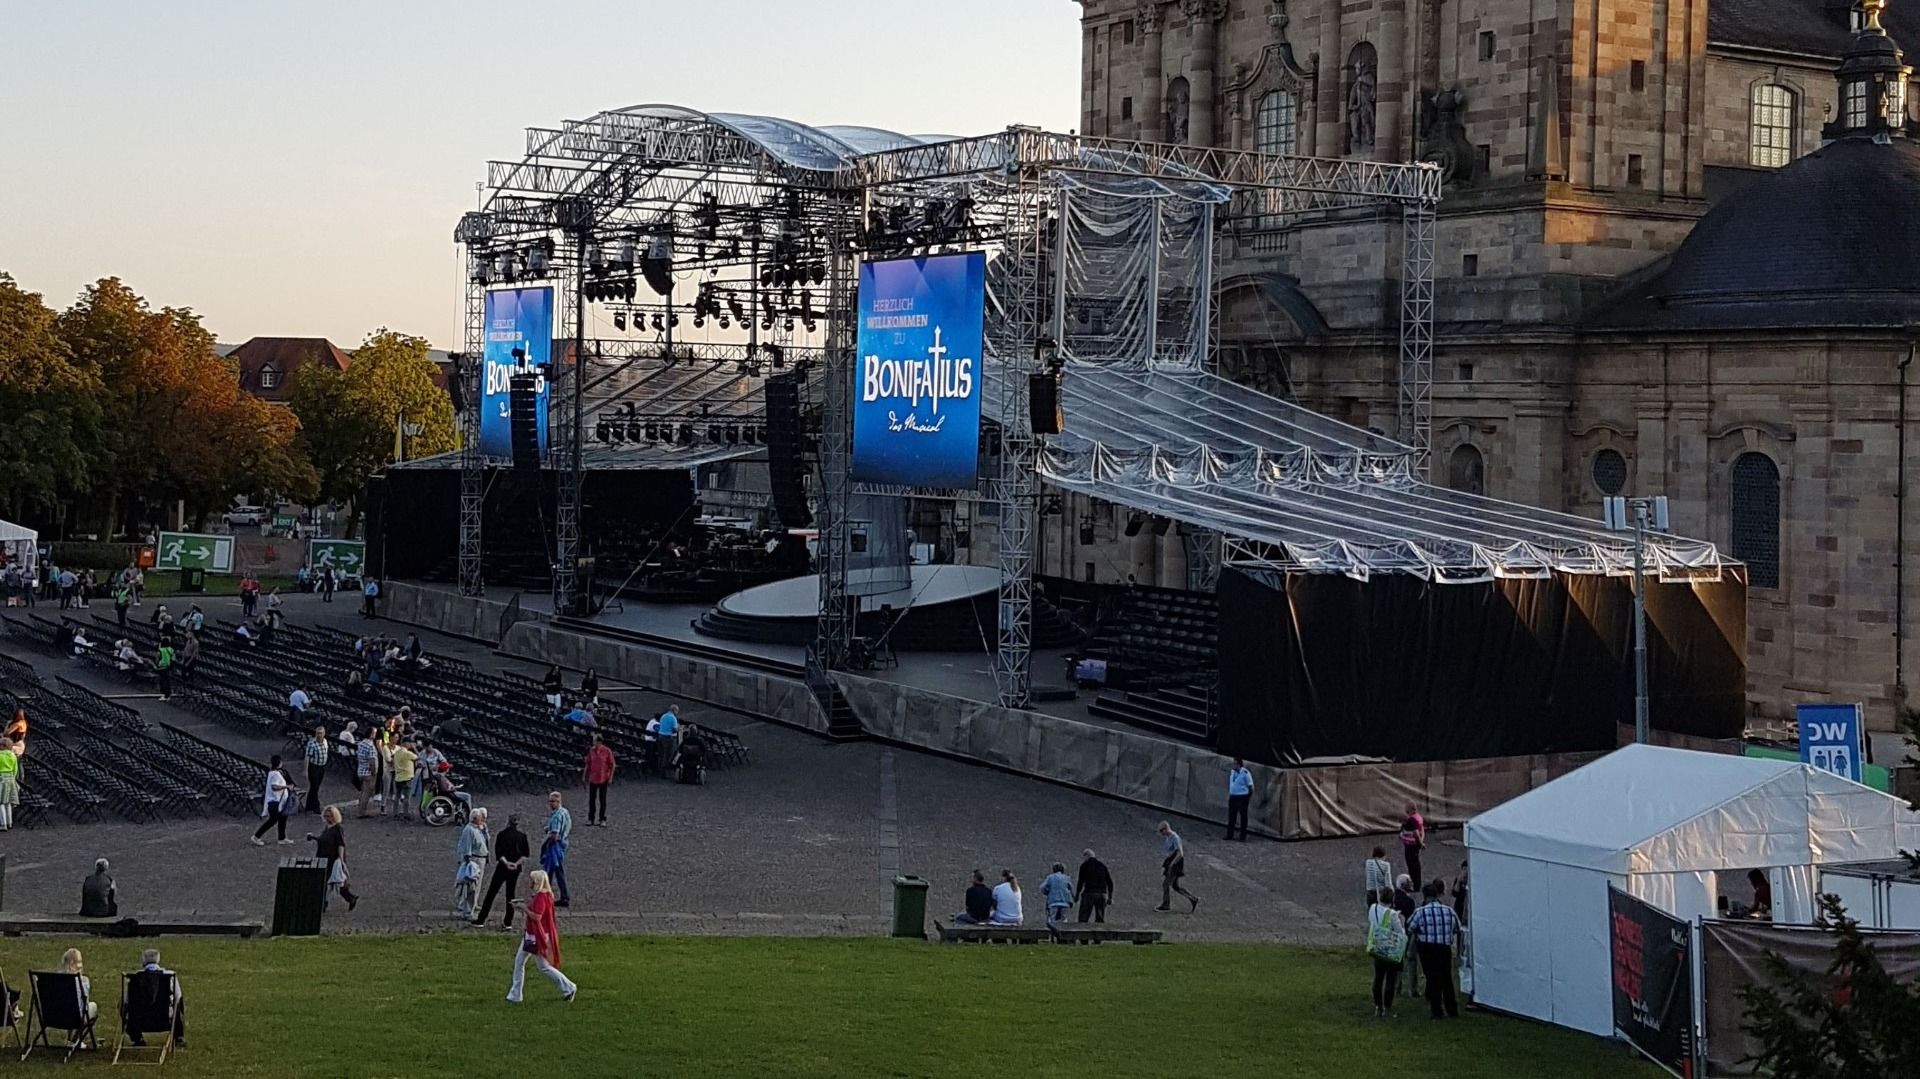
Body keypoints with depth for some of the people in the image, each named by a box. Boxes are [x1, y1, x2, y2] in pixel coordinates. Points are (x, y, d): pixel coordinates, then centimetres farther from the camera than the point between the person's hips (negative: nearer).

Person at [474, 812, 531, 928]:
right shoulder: (522, 836, 1)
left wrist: (506, 862, -15)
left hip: (502, 867, -3)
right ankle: (508, 922, 9)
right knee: (510, 895, 11)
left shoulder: (502, 834, -6)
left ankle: (481, 920, 6)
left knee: (491, 893, 5)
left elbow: (498, 853, -13)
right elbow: (526, 853, -2)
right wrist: (517, 863, -8)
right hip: (516, 869, 3)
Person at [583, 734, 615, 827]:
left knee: (602, 800, 4)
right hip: (593, 779, 3)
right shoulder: (591, 751, 3)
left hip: (603, 779, -3)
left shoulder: (607, 751, -8)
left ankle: (602, 820, 11)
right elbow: (588, 764, 11)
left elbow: (612, 765, -5)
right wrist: (584, 776, 10)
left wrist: (610, 778, -9)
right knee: (591, 799, 5)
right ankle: (590, 819, 13)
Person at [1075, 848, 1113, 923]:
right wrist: (1110, 897, 14)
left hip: (1089, 893, -4)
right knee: (1100, 919, 7)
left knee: (1083, 918, -4)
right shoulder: (1102, 865, 15)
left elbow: (1081, 881, -4)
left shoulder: (1084, 865, 3)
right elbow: (1110, 882, 12)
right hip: (1102, 894, 4)